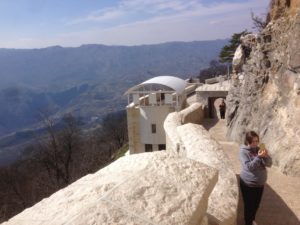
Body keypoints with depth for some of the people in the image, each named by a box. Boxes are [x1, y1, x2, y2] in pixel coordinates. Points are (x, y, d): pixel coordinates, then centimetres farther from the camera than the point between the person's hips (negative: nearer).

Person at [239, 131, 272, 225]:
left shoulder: (259, 149, -1)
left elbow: (269, 164, -4)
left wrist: (266, 156, -23)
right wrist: (258, 157, -31)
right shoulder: (243, 151, -16)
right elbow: (249, 166, -23)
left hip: (260, 183, 6)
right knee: (249, 205, 7)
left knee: (256, 204, 22)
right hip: (248, 184, -5)